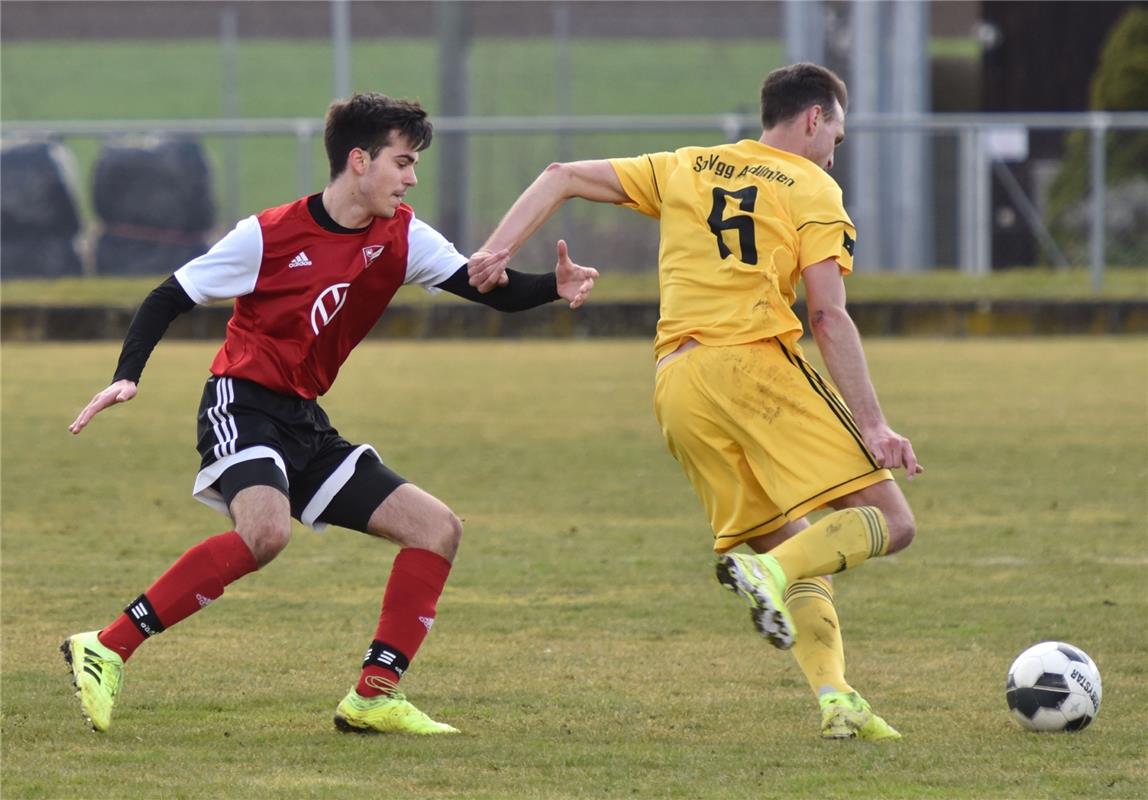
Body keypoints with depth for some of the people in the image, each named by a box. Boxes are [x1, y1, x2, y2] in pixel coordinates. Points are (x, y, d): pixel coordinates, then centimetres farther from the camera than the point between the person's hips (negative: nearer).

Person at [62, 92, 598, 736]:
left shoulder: (401, 236, 4)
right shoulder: (271, 235, -11)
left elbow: (494, 292, 1)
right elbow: (169, 300, -5)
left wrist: (554, 288, -19)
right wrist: (127, 377, -19)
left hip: (306, 425, 8)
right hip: (243, 405, -8)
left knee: (438, 528, 1)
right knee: (266, 530, -35)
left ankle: (375, 696, 0)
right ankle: (106, 650, -29)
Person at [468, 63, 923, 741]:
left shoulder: (685, 169, 22)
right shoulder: (813, 190, 6)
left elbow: (564, 177, 19)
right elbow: (830, 318, -4)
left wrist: (495, 252, 12)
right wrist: (874, 427, -6)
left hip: (676, 386, 6)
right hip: (757, 365, -6)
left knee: (799, 555, 13)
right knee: (890, 522, -6)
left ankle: (834, 697, -6)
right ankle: (769, 572, -29)